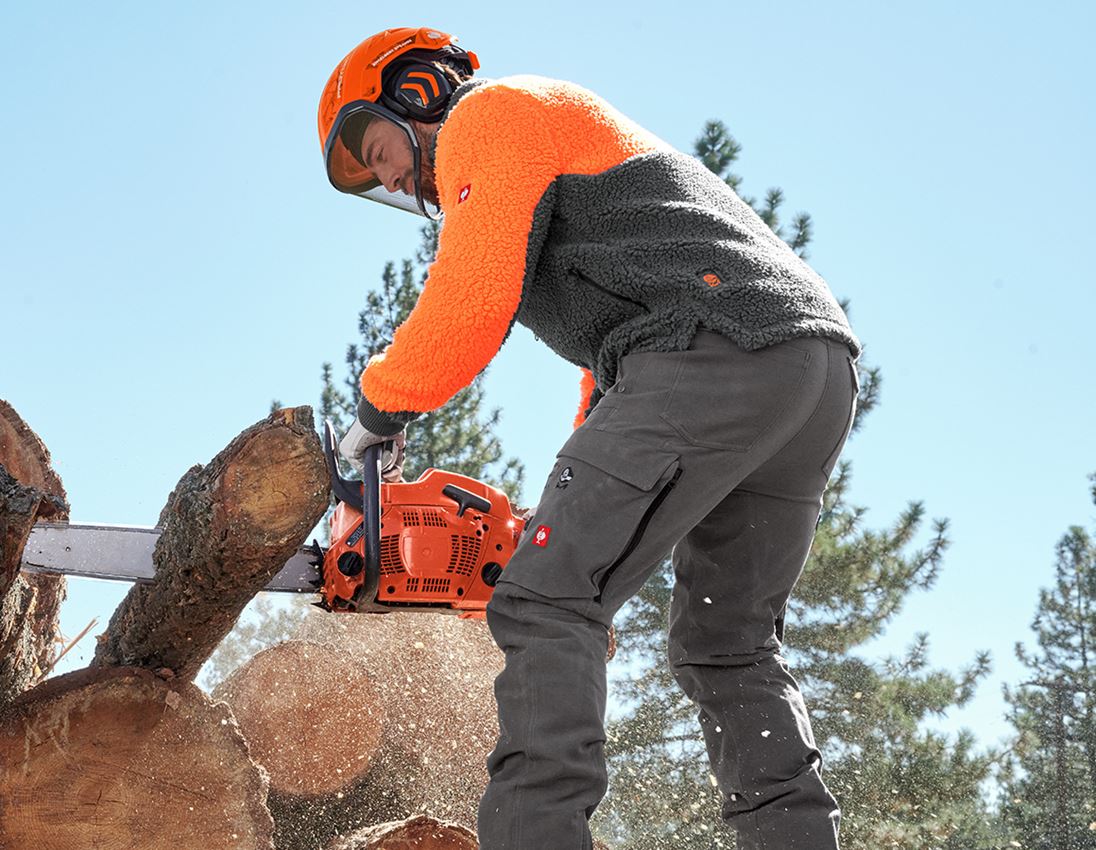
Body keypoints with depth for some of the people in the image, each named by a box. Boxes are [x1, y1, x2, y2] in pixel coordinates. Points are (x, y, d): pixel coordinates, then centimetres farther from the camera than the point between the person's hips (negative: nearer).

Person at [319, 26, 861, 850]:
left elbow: (470, 299, -6)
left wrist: (381, 404, 9)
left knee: (547, 603, -11)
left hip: (715, 348, -10)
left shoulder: (488, 114, 8)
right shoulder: (569, 158, 37)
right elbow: (617, 362, 33)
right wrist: (579, 503, 27)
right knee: (730, 648, 15)